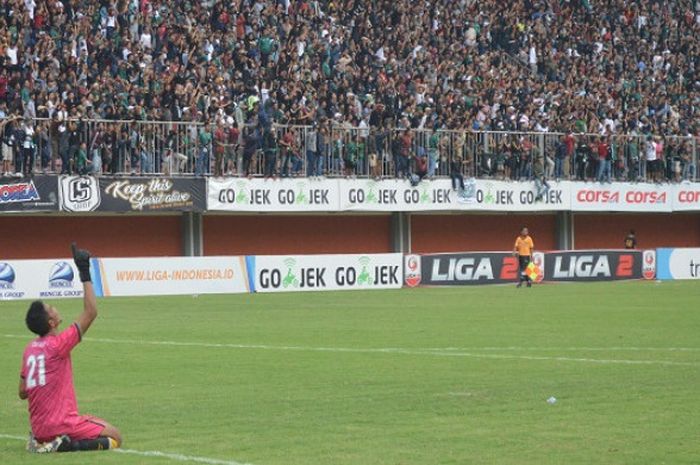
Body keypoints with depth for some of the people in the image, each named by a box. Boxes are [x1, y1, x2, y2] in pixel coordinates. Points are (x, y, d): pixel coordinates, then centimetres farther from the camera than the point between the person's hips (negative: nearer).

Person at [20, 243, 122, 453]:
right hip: (61, 425, -8)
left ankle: (42, 441, 9)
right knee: (115, 437, 2)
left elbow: (22, 393, 13)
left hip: (38, 427, 8)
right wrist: (85, 274, -14)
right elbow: (91, 312, -15)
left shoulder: (29, 349, 8)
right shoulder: (58, 344, -14)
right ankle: (67, 444, -15)